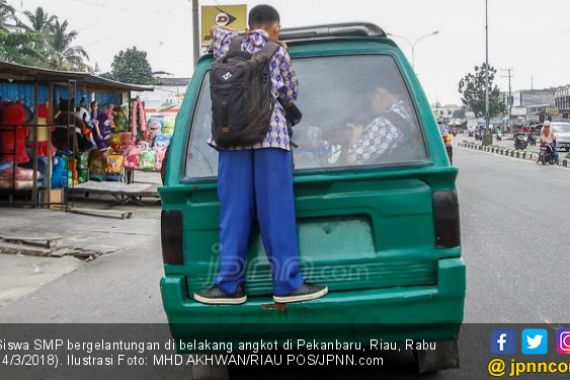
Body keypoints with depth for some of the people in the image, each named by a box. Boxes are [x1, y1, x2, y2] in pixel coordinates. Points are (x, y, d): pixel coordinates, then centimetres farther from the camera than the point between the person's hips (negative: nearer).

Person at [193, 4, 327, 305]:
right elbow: (290, 96, 20)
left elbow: (215, 30, 40)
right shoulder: (279, 53, 11)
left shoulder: (230, 47, 18)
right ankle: (287, 284, -1)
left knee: (234, 212, 2)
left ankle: (230, 286, 2)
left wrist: (244, 36, 43)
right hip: (270, 131, -2)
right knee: (276, 211, -3)